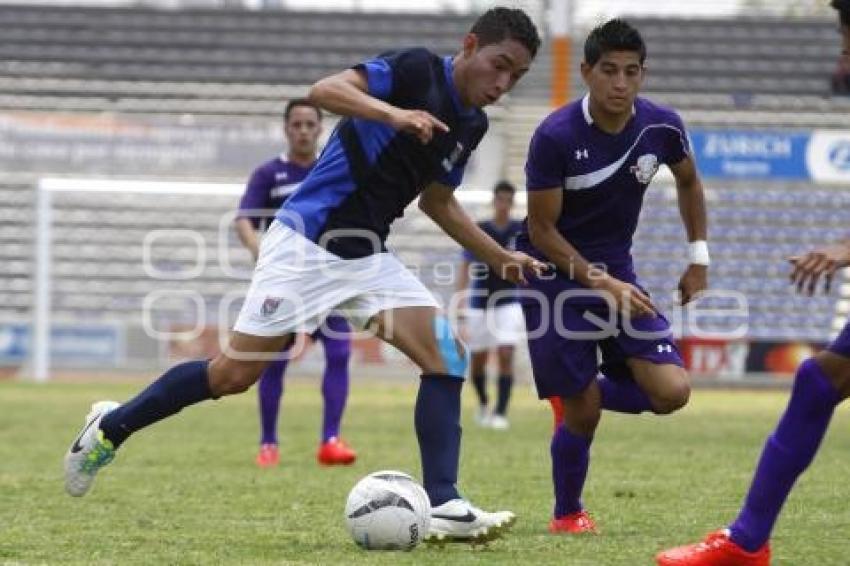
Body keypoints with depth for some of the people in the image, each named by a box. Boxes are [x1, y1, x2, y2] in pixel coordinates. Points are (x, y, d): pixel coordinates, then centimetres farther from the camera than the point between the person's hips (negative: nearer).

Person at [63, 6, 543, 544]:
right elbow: (325, 90, -27)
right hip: (307, 242, -7)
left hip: (368, 256, 7)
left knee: (447, 356, -10)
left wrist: (501, 257, 18)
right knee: (235, 373, -5)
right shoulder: (417, 69, -14)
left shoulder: (472, 125, 9)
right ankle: (111, 427, 16)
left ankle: (444, 506, -10)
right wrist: (394, 114, -42)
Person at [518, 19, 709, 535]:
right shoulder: (555, 137, -21)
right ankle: (568, 514, 19)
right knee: (582, 411, -8)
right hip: (555, 274, -4)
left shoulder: (662, 127, -8)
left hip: (617, 272, 4)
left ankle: (581, 392, 19)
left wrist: (699, 259, 9)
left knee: (671, 392, -11)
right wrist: (600, 282, -22)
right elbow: (542, 229, -15)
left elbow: (688, 181, 14)